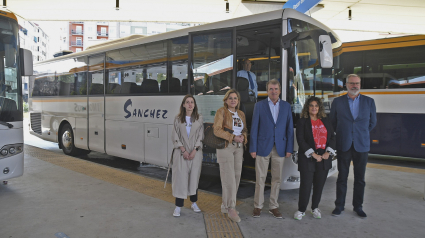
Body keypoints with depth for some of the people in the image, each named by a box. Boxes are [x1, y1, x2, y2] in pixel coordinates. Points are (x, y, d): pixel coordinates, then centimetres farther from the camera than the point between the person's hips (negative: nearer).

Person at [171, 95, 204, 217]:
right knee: (180, 177, -3)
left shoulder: (199, 118, 5)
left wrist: (194, 151, -8)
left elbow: (200, 136, 2)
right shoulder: (178, 119, 3)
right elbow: (175, 136, 0)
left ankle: (194, 203, 22)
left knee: (194, 177, 7)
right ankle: (178, 206, 4)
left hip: (195, 152, 1)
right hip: (181, 152, -1)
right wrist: (183, 150, -10)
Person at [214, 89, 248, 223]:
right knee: (229, 178, -9)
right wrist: (233, 137, -17)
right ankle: (231, 209, -2)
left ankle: (226, 206, 18)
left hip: (239, 148, 6)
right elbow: (217, 130, -11)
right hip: (226, 147, -6)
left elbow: (245, 130, 18)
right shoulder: (221, 112, -2)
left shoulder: (241, 114, 16)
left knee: (236, 177, 6)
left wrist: (243, 137, -5)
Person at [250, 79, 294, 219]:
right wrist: (253, 148, -5)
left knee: (277, 179, 9)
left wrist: (289, 148, 1)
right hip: (263, 147, -2)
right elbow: (254, 128, 0)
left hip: (280, 148, 2)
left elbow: (289, 128, 7)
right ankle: (258, 206, 18)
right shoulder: (259, 105, 1)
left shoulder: (286, 106, 8)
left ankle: (273, 206, 23)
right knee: (260, 178, 3)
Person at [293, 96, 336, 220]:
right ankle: (301, 210, 11)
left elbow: (332, 137, 10)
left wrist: (328, 152, -4)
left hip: (324, 158, 4)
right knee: (306, 185, -3)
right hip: (307, 159, -4)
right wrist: (313, 155, -13)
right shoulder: (302, 122, 0)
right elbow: (300, 140, -8)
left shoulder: (326, 121, 12)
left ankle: (315, 208, 25)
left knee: (319, 184, 9)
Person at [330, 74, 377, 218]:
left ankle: (358, 206, 22)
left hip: (361, 146, 1)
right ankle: (339, 206, 18)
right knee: (342, 177, 6)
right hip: (344, 146, -1)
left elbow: (372, 122, 13)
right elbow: (333, 122, 10)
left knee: (360, 179, 8)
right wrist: (342, 134, 10)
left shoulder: (369, 102, 5)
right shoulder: (337, 102, 3)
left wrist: (361, 135, 11)